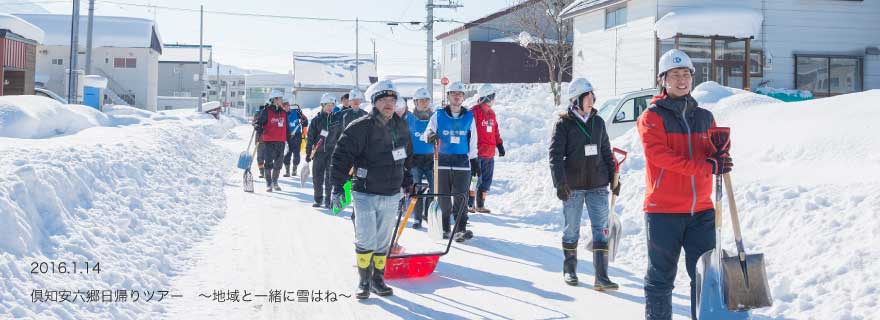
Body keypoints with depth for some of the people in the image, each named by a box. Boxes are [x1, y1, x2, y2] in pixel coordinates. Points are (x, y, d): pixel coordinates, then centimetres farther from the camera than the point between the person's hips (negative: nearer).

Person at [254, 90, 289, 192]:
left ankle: (275, 183, 22)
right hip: (269, 141, -5)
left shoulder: (284, 112, 12)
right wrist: (260, 132, -21)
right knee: (269, 162, -4)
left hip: (281, 141, 5)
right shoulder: (266, 111, -4)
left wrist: (286, 139, 19)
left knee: (278, 163, 10)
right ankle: (268, 184, 3)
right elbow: (259, 122, -4)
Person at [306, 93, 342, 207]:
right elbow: (310, 138, 3)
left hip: (332, 152, 0)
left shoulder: (336, 120, 7)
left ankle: (328, 200, 4)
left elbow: (339, 136, 12)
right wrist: (308, 153, 0)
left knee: (330, 177, -3)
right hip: (318, 152, 0)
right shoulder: (316, 120, 2)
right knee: (317, 177, 2)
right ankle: (318, 199, 15)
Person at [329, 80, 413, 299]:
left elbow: (407, 156, 22)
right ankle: (364, 282, 6)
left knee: (383, 242, 12)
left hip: (391, 196, 5)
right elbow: (342, 155, -13)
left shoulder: (401, 127, 7)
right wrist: (337, 186, -17)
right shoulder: (361, 128, -13)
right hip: (366, 194, -5)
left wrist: (408, 182, 24)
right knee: (366, 240, -8)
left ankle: (378, 280, 25)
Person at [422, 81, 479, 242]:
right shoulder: (438, 115, 5)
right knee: (443, 198, 5)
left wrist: (474, 161, 13)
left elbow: (472, 142, 15)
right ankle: (444, 228, 15)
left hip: (462, 163, 0)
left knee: (461, 198, -5)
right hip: (442, 162, 0)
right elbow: (427, 133, 1)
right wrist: (430, 136, -23)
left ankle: (461, 229, -2)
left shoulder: (469, 117, 9)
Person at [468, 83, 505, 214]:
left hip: (489, 154, 8)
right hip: (477, 153, -8)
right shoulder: (474, 112, -11)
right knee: (475, 179, -7)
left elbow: (495, 131, 24)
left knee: (486, 180, 10)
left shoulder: (491, 113, 15)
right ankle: (470, 204, 1)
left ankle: (480, 204, 18)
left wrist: (500, 145, 20)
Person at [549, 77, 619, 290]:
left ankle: (601, 277, -4)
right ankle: (569, 270, 25)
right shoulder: (564, 123, -5)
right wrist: (560, 182, -19)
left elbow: (606, 152, 17)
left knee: (601, 229, -4)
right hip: (573, 186, -3)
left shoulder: (598, 122, 8)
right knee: (572, 230, 8)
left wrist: (613, 177, 14)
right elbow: (555, 155, -10)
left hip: (598, 185, 3)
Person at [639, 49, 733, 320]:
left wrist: (720, 154, -12)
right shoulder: (652, 117, -3)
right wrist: (706, 167, -20)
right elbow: (659, 155, -17)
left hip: (701, 210, 5)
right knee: (661, 276, 4)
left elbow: (714, 156, 13)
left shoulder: (704, 117, 13)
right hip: (663, 210, -4)